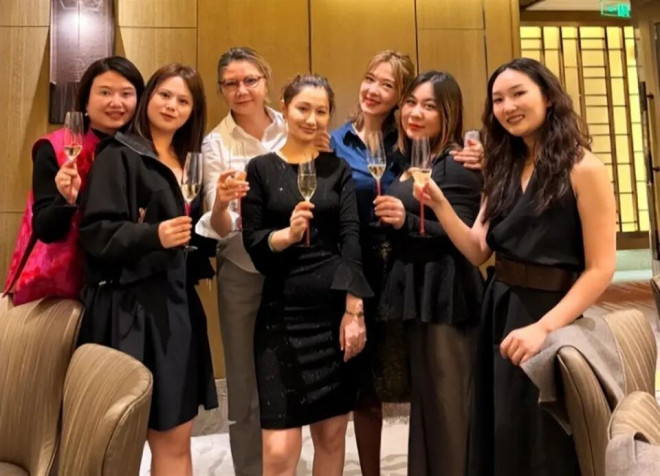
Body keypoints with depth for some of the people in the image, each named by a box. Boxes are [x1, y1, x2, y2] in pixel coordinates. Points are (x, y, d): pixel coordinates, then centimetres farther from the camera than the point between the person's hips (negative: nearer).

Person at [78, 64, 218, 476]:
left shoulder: (190, 164, 16)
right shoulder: (119, 156, -4)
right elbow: (96, 232, -13)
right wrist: (153, 235, -27)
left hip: (177, 305, 6)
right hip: (129, 309, -6)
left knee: (176, 439, 11)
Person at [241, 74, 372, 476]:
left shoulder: (338, 169, 8)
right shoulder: (261, 168, 4)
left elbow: (351, 237, -2)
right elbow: (252, 242, -1)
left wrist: (354, 310, -10)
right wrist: (286, 234, -22)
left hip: (336, 309, 2)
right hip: (283, 312, -1)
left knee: (332, 435, 12)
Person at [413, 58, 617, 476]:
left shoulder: (583, 168, -11)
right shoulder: (505, 170, 9)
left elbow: (600, 268, -14)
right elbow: (478, 251, 2)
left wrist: (544, 327, -22)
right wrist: (439, 204, -10)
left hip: (551, 317, -6)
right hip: (499, 312, 6)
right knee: (499, 440, 17)